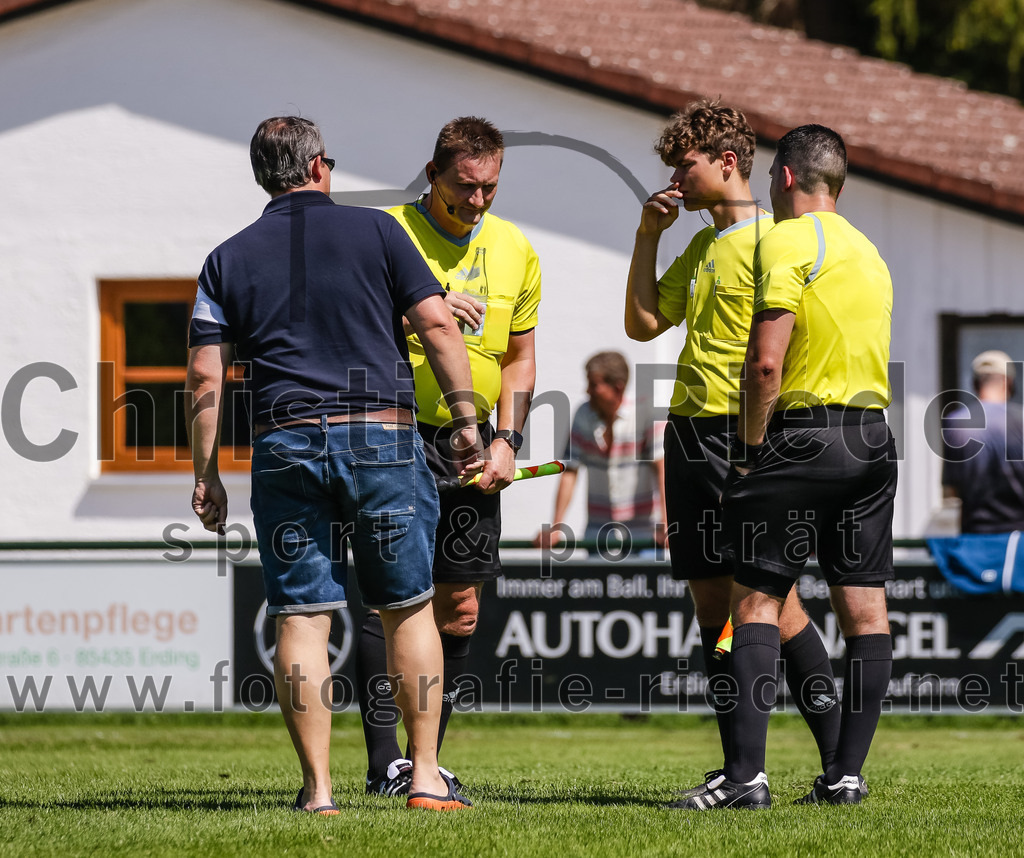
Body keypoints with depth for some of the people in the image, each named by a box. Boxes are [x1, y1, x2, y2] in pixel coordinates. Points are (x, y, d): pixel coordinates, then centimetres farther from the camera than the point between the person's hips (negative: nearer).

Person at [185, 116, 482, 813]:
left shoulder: (229, 260, 10)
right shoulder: (376, 232, 5)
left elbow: (205, 376, 4)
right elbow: (437, 324, -2)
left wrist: (206, 474, 9)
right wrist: (465, 417, 4)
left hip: (285, 443, 1)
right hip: (383, 437, -1)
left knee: (301, 618, 2)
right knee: (409, 609, 9)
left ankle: (318, 788, -1)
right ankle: (427, 776, 7)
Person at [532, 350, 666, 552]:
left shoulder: (645, 415, -10)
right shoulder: (583, 415, 2)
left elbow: (662, 467, -15)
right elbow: (570, 471, 4)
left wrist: (665, 525, -23)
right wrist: (556, 528, 0)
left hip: (642, 526, -3)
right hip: (598, 526, 3)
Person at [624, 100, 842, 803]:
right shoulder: (701, 246, 19)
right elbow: (643, 323, 22)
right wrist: (648, 236, 14)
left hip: (745, 434, -8)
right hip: (690, 430, 8)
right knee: (712, 601, 6)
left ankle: (839, 761, -6)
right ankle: (738, 770, 10)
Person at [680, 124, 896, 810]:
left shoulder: (789, 241, -8)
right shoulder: (869, 252, 17)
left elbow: (766, 361, -16)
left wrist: (750, 446, -7)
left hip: (802, 436, -7)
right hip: (873, 439, 7)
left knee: (758, 599, -4)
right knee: (864, 606, 5)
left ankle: (748, 773, -12)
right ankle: (848, 773, 4)